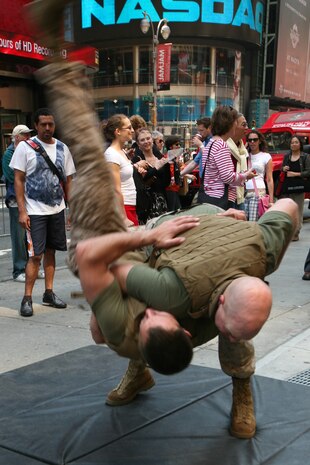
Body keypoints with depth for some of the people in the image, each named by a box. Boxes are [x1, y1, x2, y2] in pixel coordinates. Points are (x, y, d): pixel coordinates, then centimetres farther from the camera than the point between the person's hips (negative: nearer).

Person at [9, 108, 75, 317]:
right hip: (35, 211, -4)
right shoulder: (25, 147, -4)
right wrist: (22, 211, -12)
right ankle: (27, 298, 5)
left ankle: (49, 293, 21)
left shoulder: (62, 148, 7)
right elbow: (19, 180, -5)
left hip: (57, 209, 4)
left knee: (50, 251, 11)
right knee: (36, 255, -5)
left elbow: (68, 181, 11)